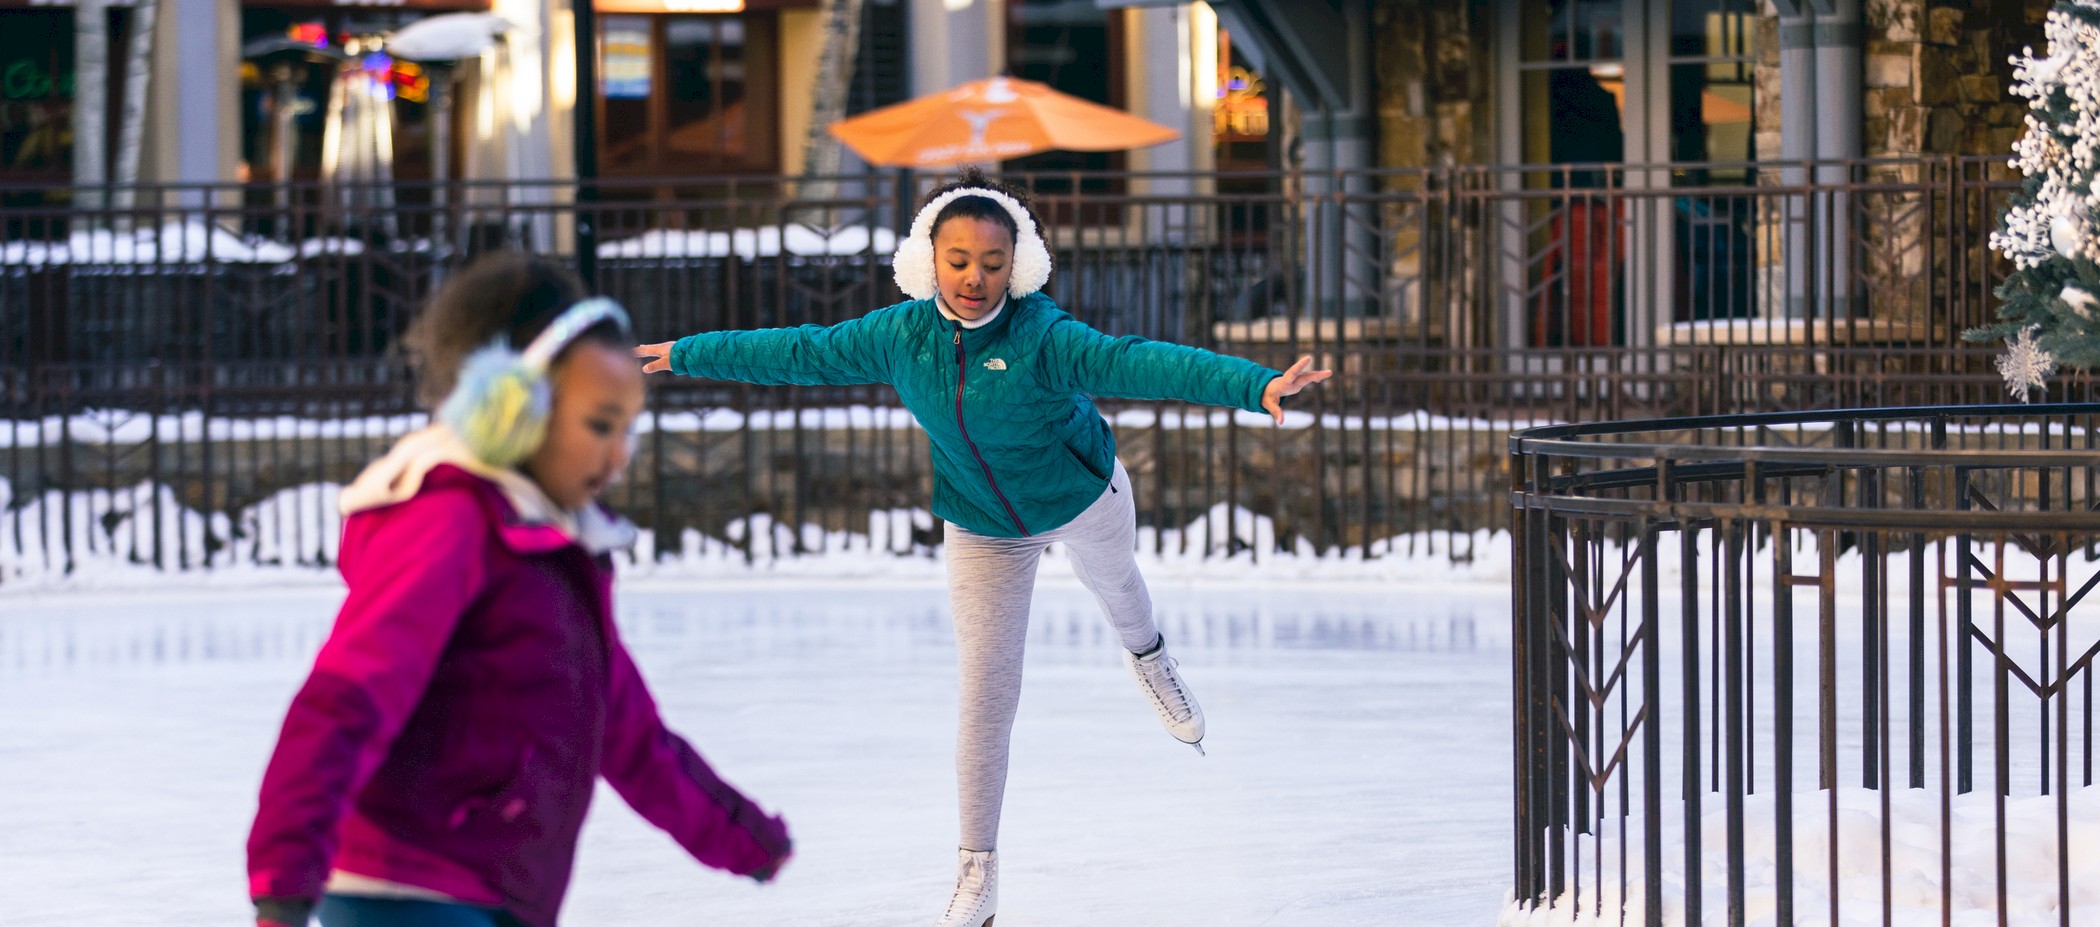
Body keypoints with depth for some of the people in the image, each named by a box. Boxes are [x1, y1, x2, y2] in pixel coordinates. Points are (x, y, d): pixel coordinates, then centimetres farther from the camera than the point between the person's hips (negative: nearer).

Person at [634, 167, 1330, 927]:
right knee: (985, 700, -2)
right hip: (984, 534, 2)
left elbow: (1138, 363, -49)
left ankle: (1146, 657, 70)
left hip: (1085, 499, -2)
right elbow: (799, 353, -7)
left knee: (1112, 580, 32)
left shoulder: (1042, 337, -35)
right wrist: (685, 355, 2)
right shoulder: (900, 335, -22)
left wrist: (1256, 384, -64)